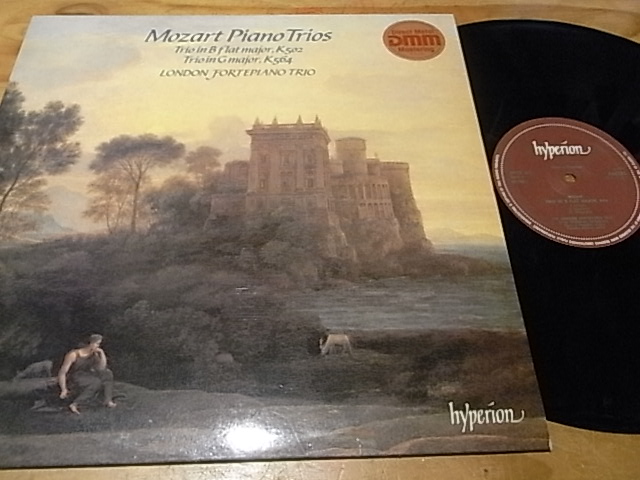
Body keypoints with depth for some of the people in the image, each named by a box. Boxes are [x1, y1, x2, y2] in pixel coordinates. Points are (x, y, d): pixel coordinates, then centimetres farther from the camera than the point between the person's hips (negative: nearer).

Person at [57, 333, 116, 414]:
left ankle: (108, 400, -20)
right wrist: (64, 390, -22)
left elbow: (102, 368, -10)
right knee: (95, 382, -32)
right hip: (73, 378, -6)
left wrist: (102, 353, -15)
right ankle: (74, 404, -33)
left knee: (107, 373, -15)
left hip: (86, 376, 6)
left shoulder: (94, 354, -1)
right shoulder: (74, 354, -18)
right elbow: (62, 372, -18)